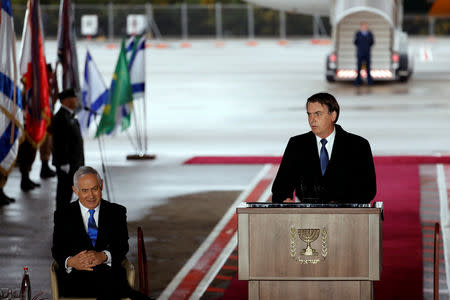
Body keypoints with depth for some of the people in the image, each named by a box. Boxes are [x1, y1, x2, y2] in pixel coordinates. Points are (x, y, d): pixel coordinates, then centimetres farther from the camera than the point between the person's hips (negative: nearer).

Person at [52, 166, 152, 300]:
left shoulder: (116, 212, 17)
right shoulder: (63, 215, 16)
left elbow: (122, 245, 6)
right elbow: (57, 250, 7)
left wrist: (104, 256, -17)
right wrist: (70, 262, -18)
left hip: (111, 273, 1)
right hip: (75, 279, -1)